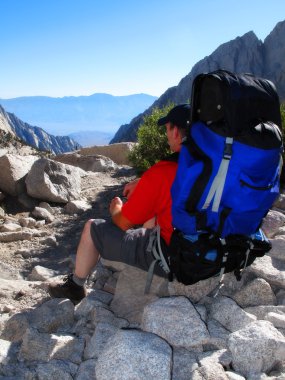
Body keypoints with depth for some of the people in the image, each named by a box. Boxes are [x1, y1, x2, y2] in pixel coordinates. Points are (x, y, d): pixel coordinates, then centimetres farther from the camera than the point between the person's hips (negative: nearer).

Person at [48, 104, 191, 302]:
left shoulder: (161, 172, -24)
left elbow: (123, 223, -11)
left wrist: (116, 208, 11)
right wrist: (142, 184, 14)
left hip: (167, 258, -7)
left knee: (92, 227, 7)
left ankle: (75, 287, 32)